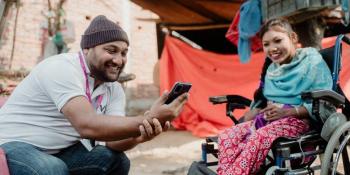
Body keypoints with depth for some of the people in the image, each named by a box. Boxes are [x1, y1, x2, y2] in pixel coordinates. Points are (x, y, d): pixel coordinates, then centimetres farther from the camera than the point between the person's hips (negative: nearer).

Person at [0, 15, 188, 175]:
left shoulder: (114, 90, 0)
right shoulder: (61, 68, -24)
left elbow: (112, 137, -12)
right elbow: (88, 125, -36)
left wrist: (139, 134, -34)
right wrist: (148, 120, -38)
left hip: (59, 152, 7)